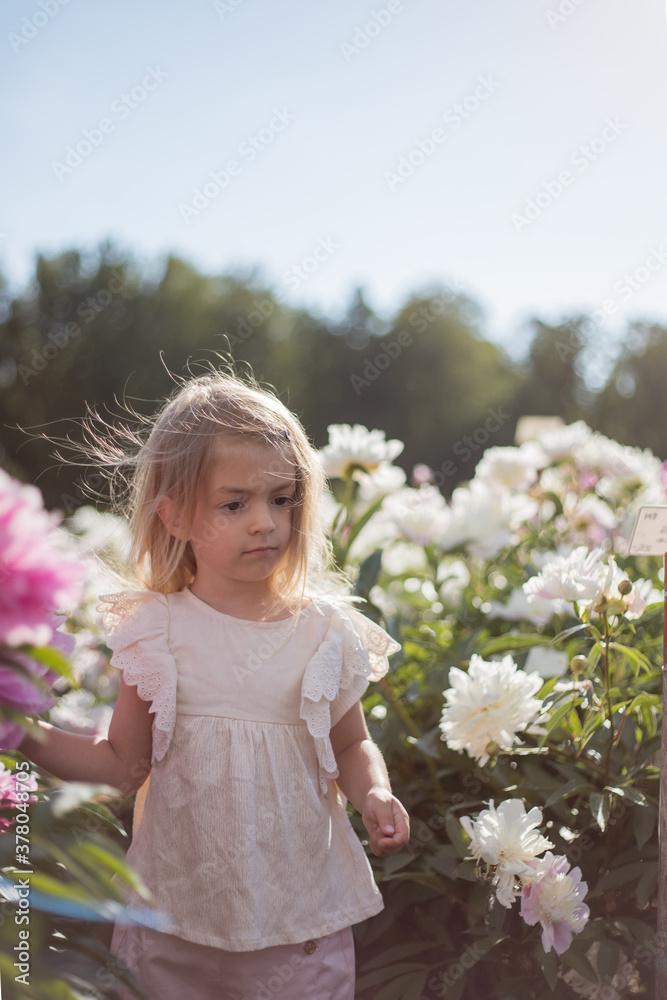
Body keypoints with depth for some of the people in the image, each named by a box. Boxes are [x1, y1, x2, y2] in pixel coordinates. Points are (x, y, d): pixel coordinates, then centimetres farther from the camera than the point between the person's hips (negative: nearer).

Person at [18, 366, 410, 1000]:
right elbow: (124, 764, 2)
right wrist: (27, 734, -9)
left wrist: (374, 793, -10)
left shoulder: (324, 627, -5)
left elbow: (350, 743, 9)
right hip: (174, 913, 0)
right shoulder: (156, 630, -6)